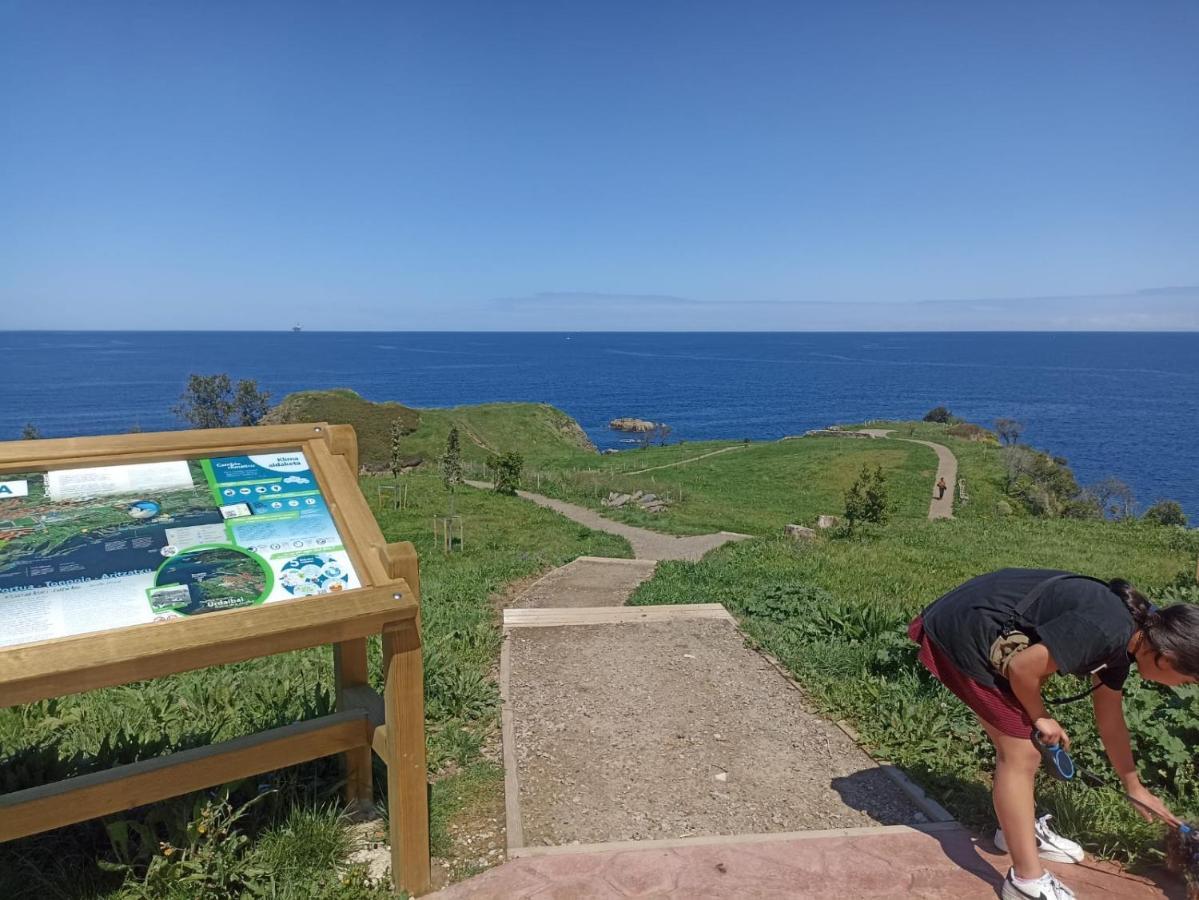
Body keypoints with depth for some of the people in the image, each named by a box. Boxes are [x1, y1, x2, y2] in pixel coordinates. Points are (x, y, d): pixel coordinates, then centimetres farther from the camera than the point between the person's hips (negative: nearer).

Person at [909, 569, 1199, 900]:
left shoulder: (1123, 639, 8)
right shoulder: (1107, 630, -24)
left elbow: (1110, 720, 21)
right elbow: (1022, 668, -22)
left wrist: (1135, 787, 30)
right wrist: (1041, 717, -2)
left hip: (984, 633, 10)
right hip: (964, 634, -10)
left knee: (1019, 740, 21)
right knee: (1020, 751, -3)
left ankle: (1022, 829, 41)